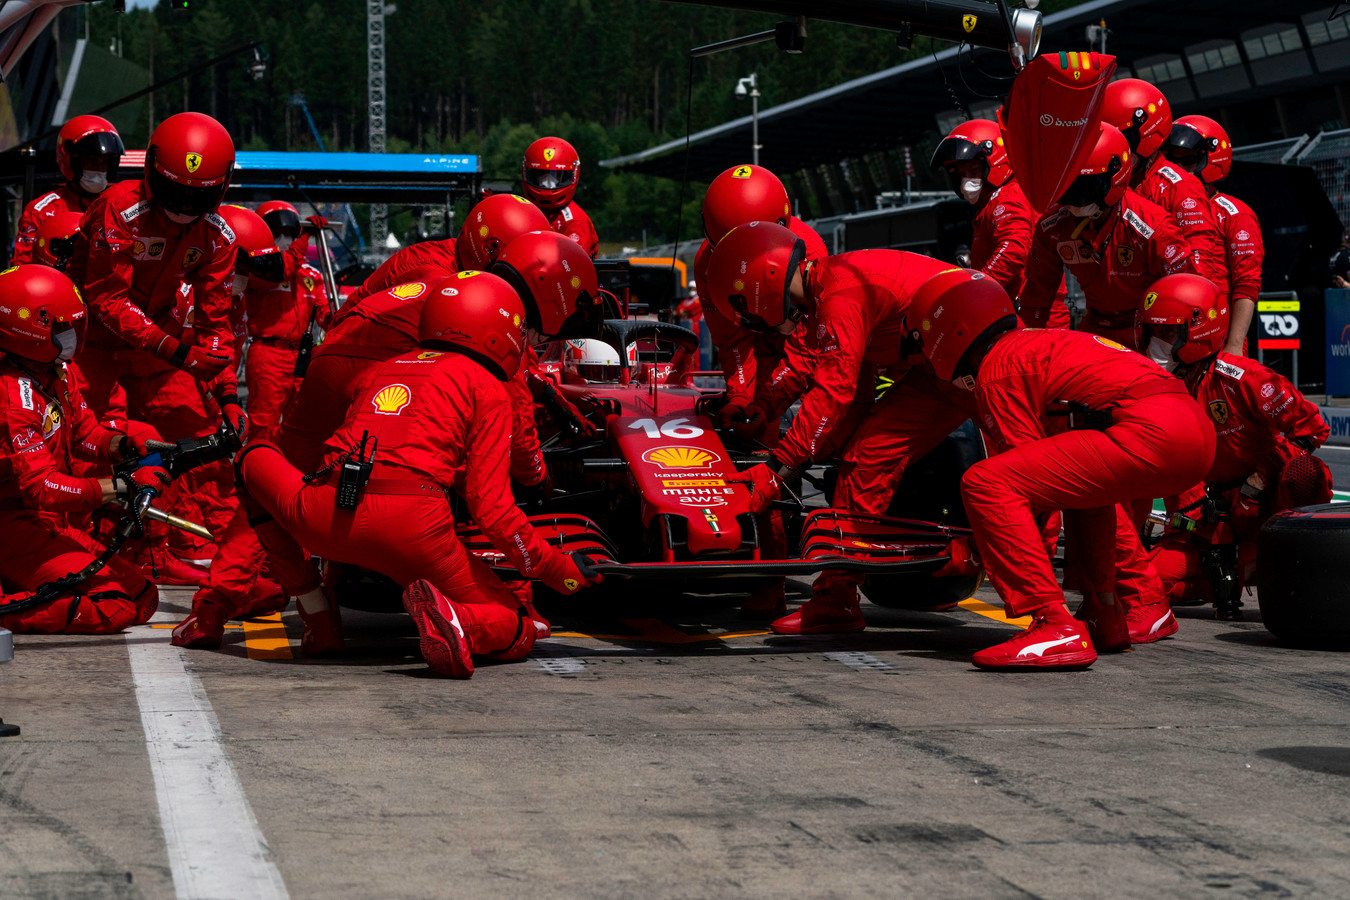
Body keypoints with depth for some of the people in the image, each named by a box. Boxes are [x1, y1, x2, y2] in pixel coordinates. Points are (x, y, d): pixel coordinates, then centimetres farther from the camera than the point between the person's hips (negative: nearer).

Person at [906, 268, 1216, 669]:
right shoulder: (1044, 341, 33)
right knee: (1087, 483, 40)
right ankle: (1108, 616, 32)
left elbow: (1025, 466, -1)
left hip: (1149, 437, -10)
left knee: (984, 484, -11)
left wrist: (973, 549, 12)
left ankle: (1056, 630, -19)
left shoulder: (997, 368, 4)